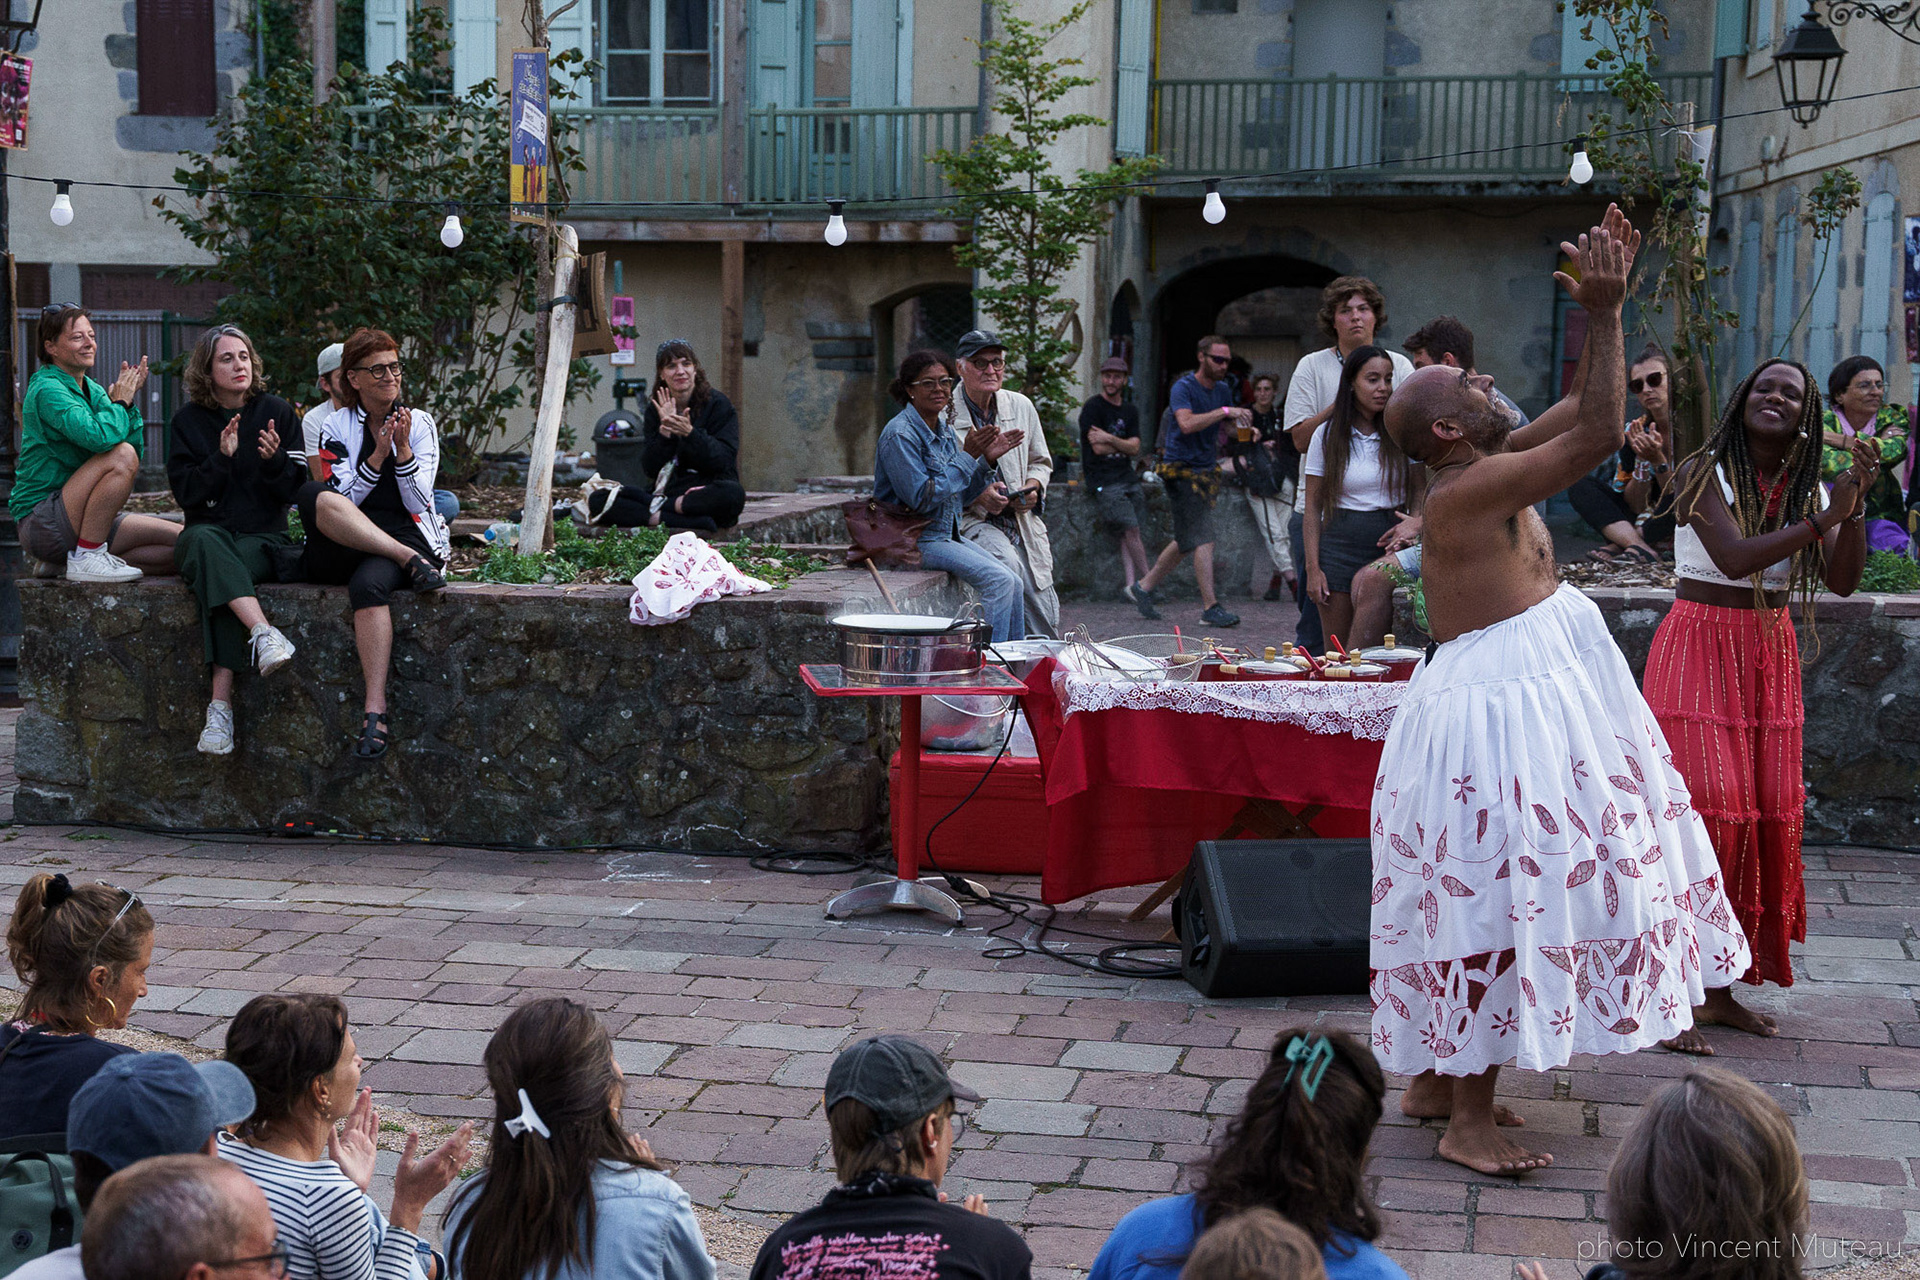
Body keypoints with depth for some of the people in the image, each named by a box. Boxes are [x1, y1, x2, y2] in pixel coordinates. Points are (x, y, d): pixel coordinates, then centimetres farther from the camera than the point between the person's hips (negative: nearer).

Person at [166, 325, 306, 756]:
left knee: (225, 567, -35)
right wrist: (222, 457, -16)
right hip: (209, 529, 1)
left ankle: (221, 700, -43)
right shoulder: (187, 421, 7)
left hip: (263, 538, -1)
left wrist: (275, 460, -17)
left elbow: (294, 491, 3)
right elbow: (186, 493, -2)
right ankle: (263, 632, -55)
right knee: (204, 542, -37)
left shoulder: (277, 412, 6)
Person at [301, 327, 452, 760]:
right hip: (344, 548, 2)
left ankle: (375, 710, -45)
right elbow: (339, 500, 0)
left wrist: (403, 448, -9)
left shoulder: (419, 423, 11)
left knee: (368, 582, -38)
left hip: (406, 535, -1)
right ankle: (411, 562, -34)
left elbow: (418, 503, 3)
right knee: (313, 496, -32)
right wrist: (378, 456, -12)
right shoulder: (335, 427, 12)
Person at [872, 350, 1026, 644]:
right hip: (913, 539, -9)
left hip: (946, 535, 9)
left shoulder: (943, 432, 11)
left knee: (1015, 584, -2)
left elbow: (960, 496, 15)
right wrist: (967, 456, -20)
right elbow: (920, 498, -23)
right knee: (999, 581, -21)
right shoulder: (900, 434, -16)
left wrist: (987, 459, 0)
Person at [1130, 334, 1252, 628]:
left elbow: (1228, 426, 21)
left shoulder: (1223, 389, 11)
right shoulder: (1183, 388, -12)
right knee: (1203, 538, -13)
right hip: (1182, 469, -8)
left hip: (1206, 470, 8)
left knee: (1187, 540, 13)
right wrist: (1224, 411, -30)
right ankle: (1210, 607, -13)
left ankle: (1144, 587, 26)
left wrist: (1242, 425, -2)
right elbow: (1187, 424, -28)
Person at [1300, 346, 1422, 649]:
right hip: (1340, 544, 0)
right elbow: (1312, 507, 3)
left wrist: (1414, 523, -14)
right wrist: (1313, 568, -4)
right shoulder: (1328, 435, 2)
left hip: (1389, 544, 1)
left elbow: (1420, 489, 10)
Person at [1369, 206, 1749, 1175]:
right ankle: (1469, 1120, 1)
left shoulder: (1488, 469, 10)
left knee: (1479, 899, 17)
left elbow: (1581, 409, 19)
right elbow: (1600, 434, -24)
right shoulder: (1468, 488, -19)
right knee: (1492, 896, -6)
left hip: (1531, 692, 11)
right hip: (1500, 706, -11)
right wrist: (1606, 313, -19)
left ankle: (1436, 1078, 28)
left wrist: (1606, 308, 11)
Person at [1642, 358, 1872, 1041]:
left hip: (1771, 655, 6)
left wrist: (1857, 501, -14)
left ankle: (1717, 985, 13)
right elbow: (1733, 557, -21)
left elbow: (1842, 580, -1)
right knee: (1706, 806, -12)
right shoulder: (1704, 471, -7)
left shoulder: (1807, 488, 9)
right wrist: (1823, 519, -21)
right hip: (1701, 646, -6)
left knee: (1769, 814, 3)